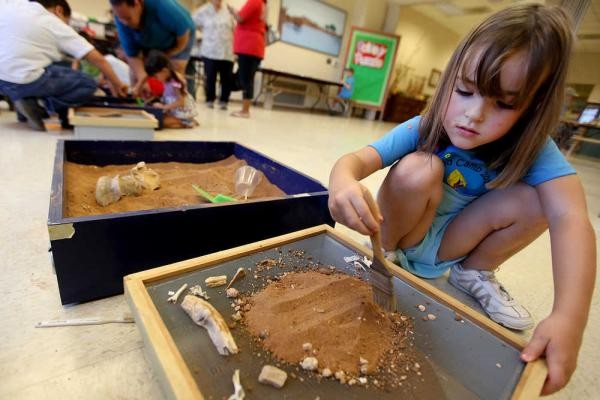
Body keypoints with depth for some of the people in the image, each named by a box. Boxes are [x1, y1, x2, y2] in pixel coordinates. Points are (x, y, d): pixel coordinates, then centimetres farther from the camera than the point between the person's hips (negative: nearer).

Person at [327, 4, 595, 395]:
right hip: (397, 241, -1)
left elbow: (571, 218, -33)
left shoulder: (532, 148, -18)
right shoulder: (421, 130, -20)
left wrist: (570, 317, -48)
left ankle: (474, 273, 4)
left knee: (533, 200, -20)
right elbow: (359, 158, -31)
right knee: (419, 169, -30)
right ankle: (385, 252, -7)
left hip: (445, 248, 2)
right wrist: (343, 180, -56)